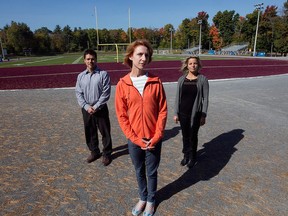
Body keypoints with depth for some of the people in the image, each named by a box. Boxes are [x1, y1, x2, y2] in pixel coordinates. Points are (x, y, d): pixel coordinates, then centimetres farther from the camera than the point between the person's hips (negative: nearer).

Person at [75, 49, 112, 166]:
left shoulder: (103, 74, -9)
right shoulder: (81, 76, 3)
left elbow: (106, 93, -12)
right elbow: (78, 93, 3)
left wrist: (96, 107, -14)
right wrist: (87, 107, -9)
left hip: (101, 109, -4)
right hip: (86, 109, 4)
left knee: (105, 132, 5)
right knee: (89, 132, 14)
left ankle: (107, 154, 22)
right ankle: (94, 152, 34)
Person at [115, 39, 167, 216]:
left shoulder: (156, 82, -7)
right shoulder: (122, 84, -7)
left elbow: (163, 111, -5)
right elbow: (121, 115, -5)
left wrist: (156, 137, -11)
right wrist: (135, 139, -10)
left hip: (154, 139, 0)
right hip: (134, 140, 1)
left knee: (152, 172, 17)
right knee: (139, 172, 20)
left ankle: (151, 200, 42)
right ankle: (143, 198, 45)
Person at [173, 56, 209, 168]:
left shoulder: (202, 79, -6)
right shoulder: (181, 79, 2)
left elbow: (205, 98, -6)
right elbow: (177, 97, 4)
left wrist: (203, 115, -9)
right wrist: (176, 113, 2)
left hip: (195, 113, -3)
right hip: (183, 112, 3)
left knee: (193, 136, 10)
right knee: (185, 135, 15)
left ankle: (192, 158, 31)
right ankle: (186, 155, 36)